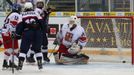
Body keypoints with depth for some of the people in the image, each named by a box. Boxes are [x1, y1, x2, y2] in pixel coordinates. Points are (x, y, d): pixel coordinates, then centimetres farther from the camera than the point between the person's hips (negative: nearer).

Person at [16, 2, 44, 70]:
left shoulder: (22, 15, 11)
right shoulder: (36, 14, 15)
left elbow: (19, 26, 2)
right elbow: (41, 23, 10)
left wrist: (18, 34, 11)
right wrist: (43, 31, 17)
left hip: (27, 33, -2)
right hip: (37, 33, 2)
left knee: (23, 49, 6)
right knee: (37, 49, 17)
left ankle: (20, 64, -4)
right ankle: (40, 64, 11)